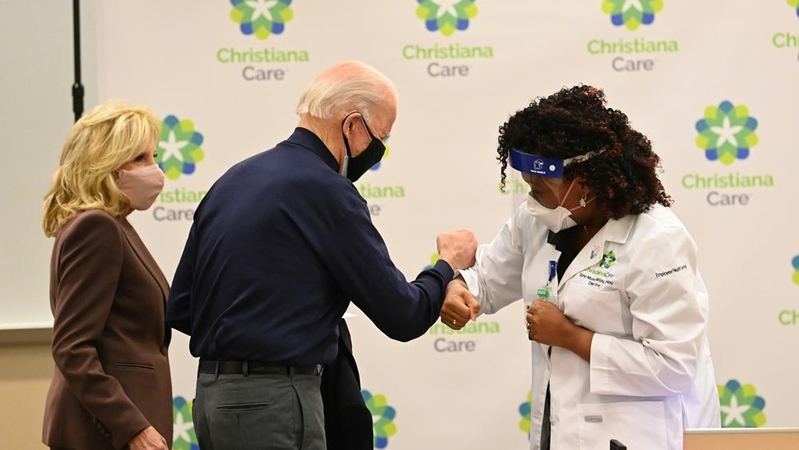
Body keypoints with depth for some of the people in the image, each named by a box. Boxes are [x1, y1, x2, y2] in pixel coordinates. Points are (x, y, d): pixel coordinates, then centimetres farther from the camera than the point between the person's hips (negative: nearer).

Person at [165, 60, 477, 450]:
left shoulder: (232, 180, 12)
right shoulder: (327, 191, -12)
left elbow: (180, 309, 14)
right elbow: (402, 317, -10)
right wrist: (449, 264, 8)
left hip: (210, 394, 9)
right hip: (276, 402, -9)